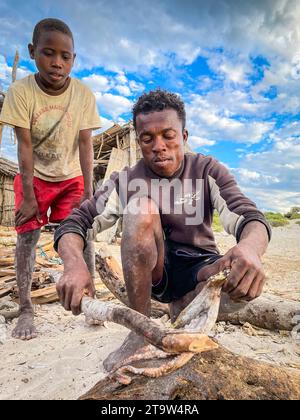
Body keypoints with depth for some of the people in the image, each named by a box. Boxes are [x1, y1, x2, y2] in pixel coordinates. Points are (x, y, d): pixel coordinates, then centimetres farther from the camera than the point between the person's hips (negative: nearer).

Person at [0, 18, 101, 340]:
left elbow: (85, 144, -15)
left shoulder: (83, 94, -16)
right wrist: (28, 196, -19)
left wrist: (88, 191, -18)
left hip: (71, 178, 1)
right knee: (27, 234, -8)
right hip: (34, 176, 0)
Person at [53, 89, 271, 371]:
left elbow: (249, 218, -21)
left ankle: (180, 309, -1)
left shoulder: (207, 171, -8)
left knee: (240, 280, -34)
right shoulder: (127, 181, -8)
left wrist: (251, 247, -46)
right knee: (142, 207, -28)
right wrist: (74, 263, -39)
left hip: (197, 268, 0)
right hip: (150, 271, 1)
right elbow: (74, 223, -15)